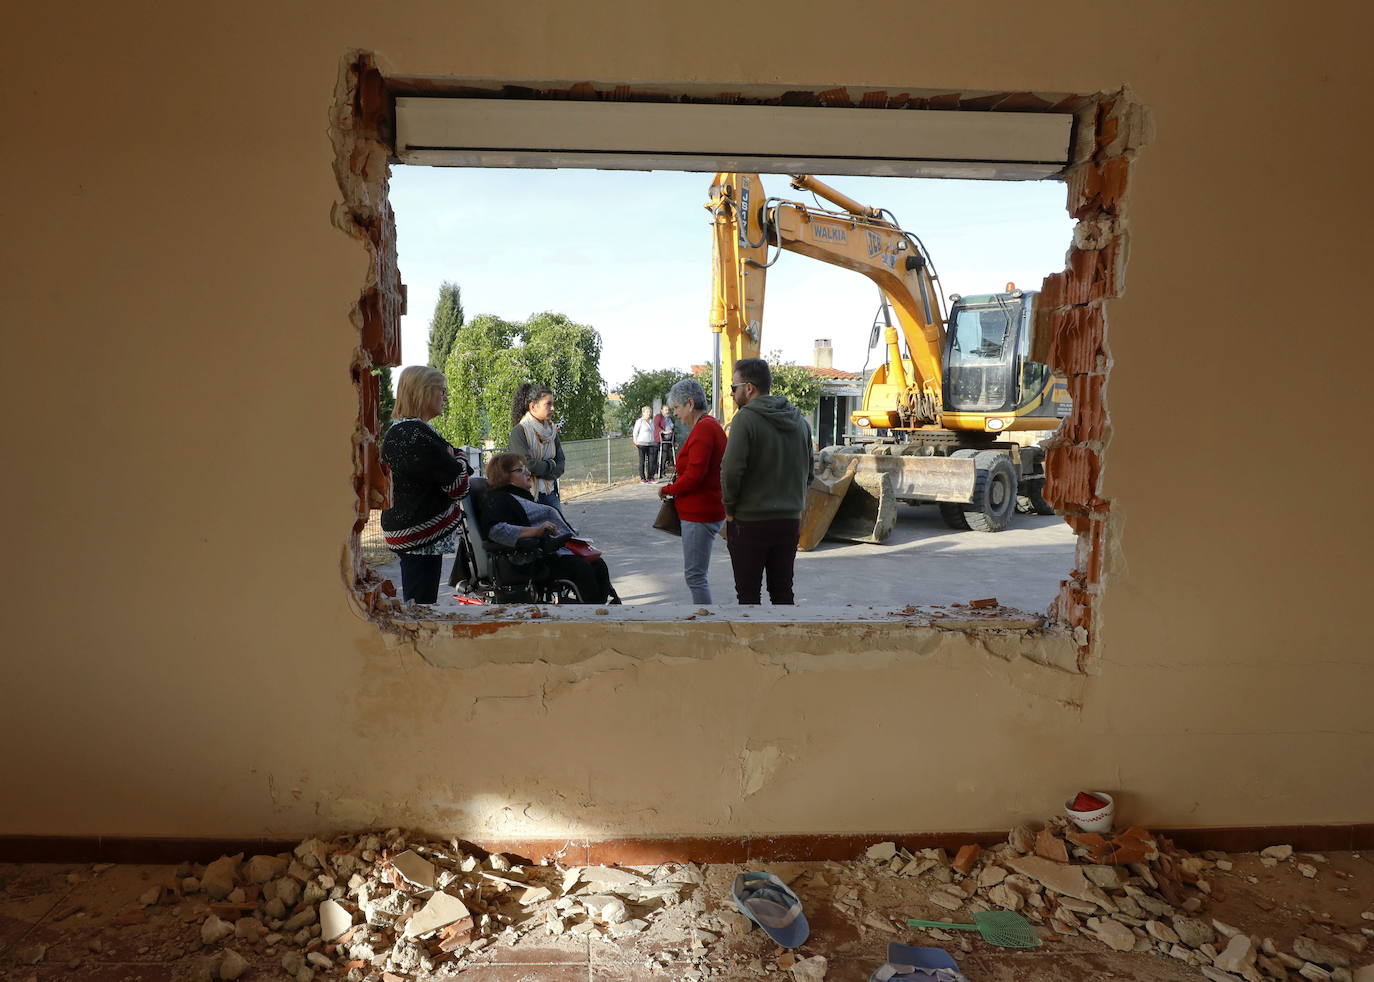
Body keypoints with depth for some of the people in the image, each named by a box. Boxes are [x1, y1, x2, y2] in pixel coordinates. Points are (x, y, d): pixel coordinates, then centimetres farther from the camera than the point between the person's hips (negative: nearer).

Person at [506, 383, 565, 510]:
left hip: (550, 493, 6)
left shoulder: (552, 431, 11)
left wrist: (540, 469, -11)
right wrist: (550, 465, -3)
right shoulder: (519, 431, -8)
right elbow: (527, 464, -17)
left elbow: (561, 465, 5)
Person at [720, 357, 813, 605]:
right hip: (790, 521, 6)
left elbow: (732, 470, -20)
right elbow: (808, 473, 13)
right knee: (783, 592, 16)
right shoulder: (799, 420, 9)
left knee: (748, 594, 4)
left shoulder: (746, 418, -13)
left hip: (749, 523, -6)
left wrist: (730, 508, -6)